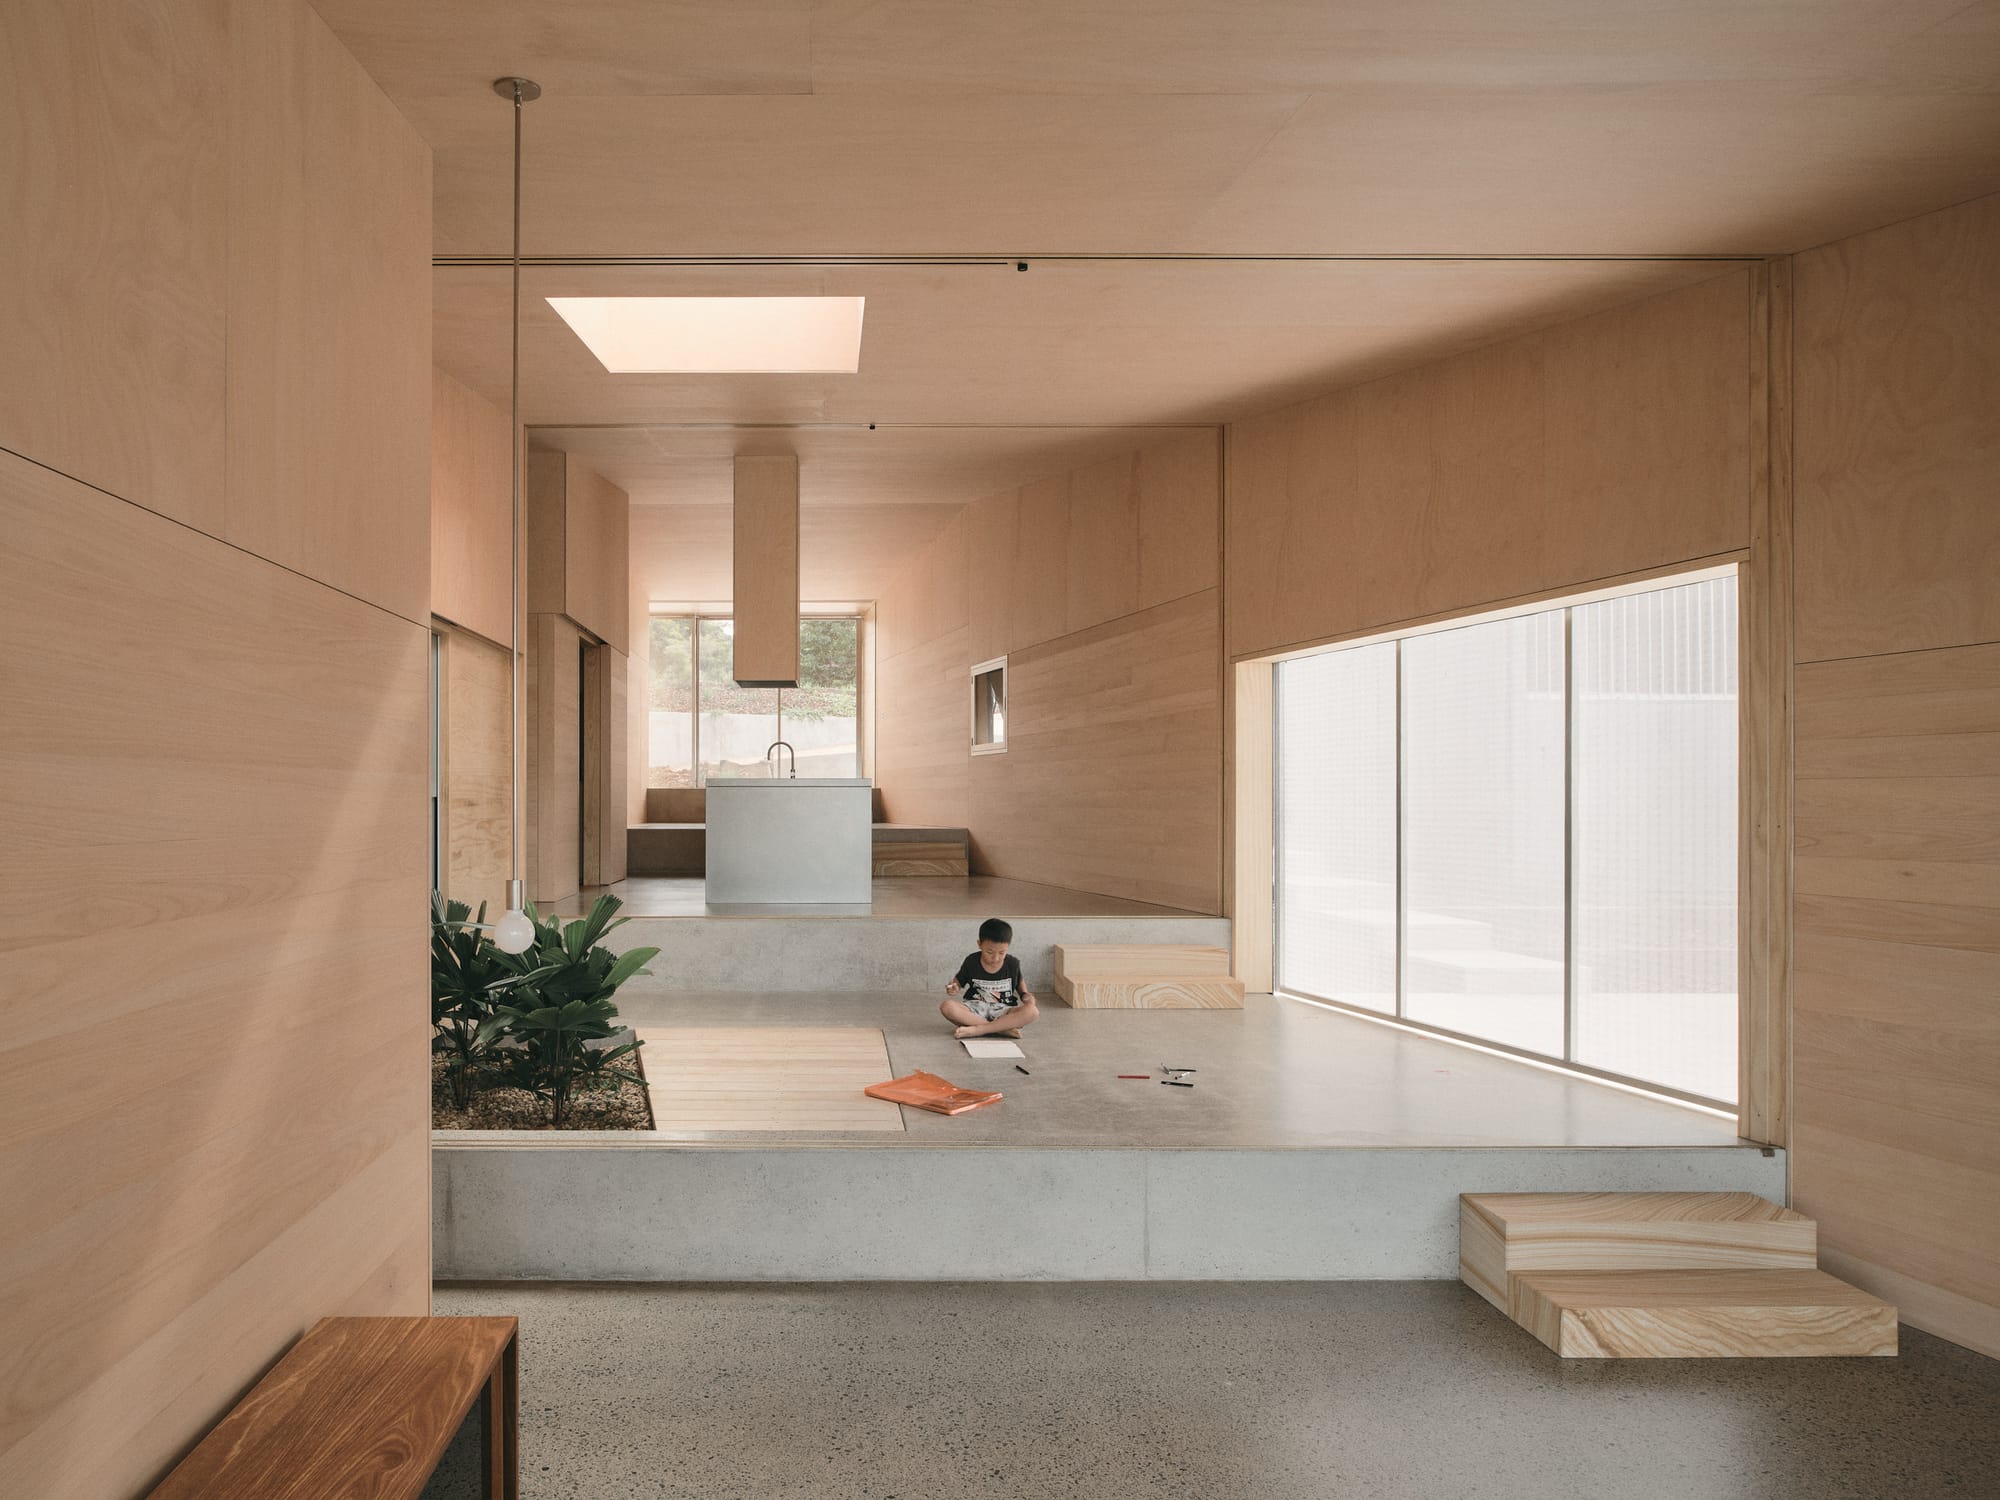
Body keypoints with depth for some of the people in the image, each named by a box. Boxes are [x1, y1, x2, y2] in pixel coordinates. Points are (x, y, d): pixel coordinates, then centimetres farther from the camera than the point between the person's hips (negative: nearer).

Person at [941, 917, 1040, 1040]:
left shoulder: (1013, 964, -2)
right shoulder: (971, 962, -4)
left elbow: (1019, 982, 17)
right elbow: (958, 981, 9)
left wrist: (1025, 995, -3)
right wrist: (954, 989, -13)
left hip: (1003, 1012, 1)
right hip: (975, 1009, 0)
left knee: (1032, 1011, -31)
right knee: (947, 1007, -32)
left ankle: (977, 1029, -32)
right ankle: (1001, 1029, -33)